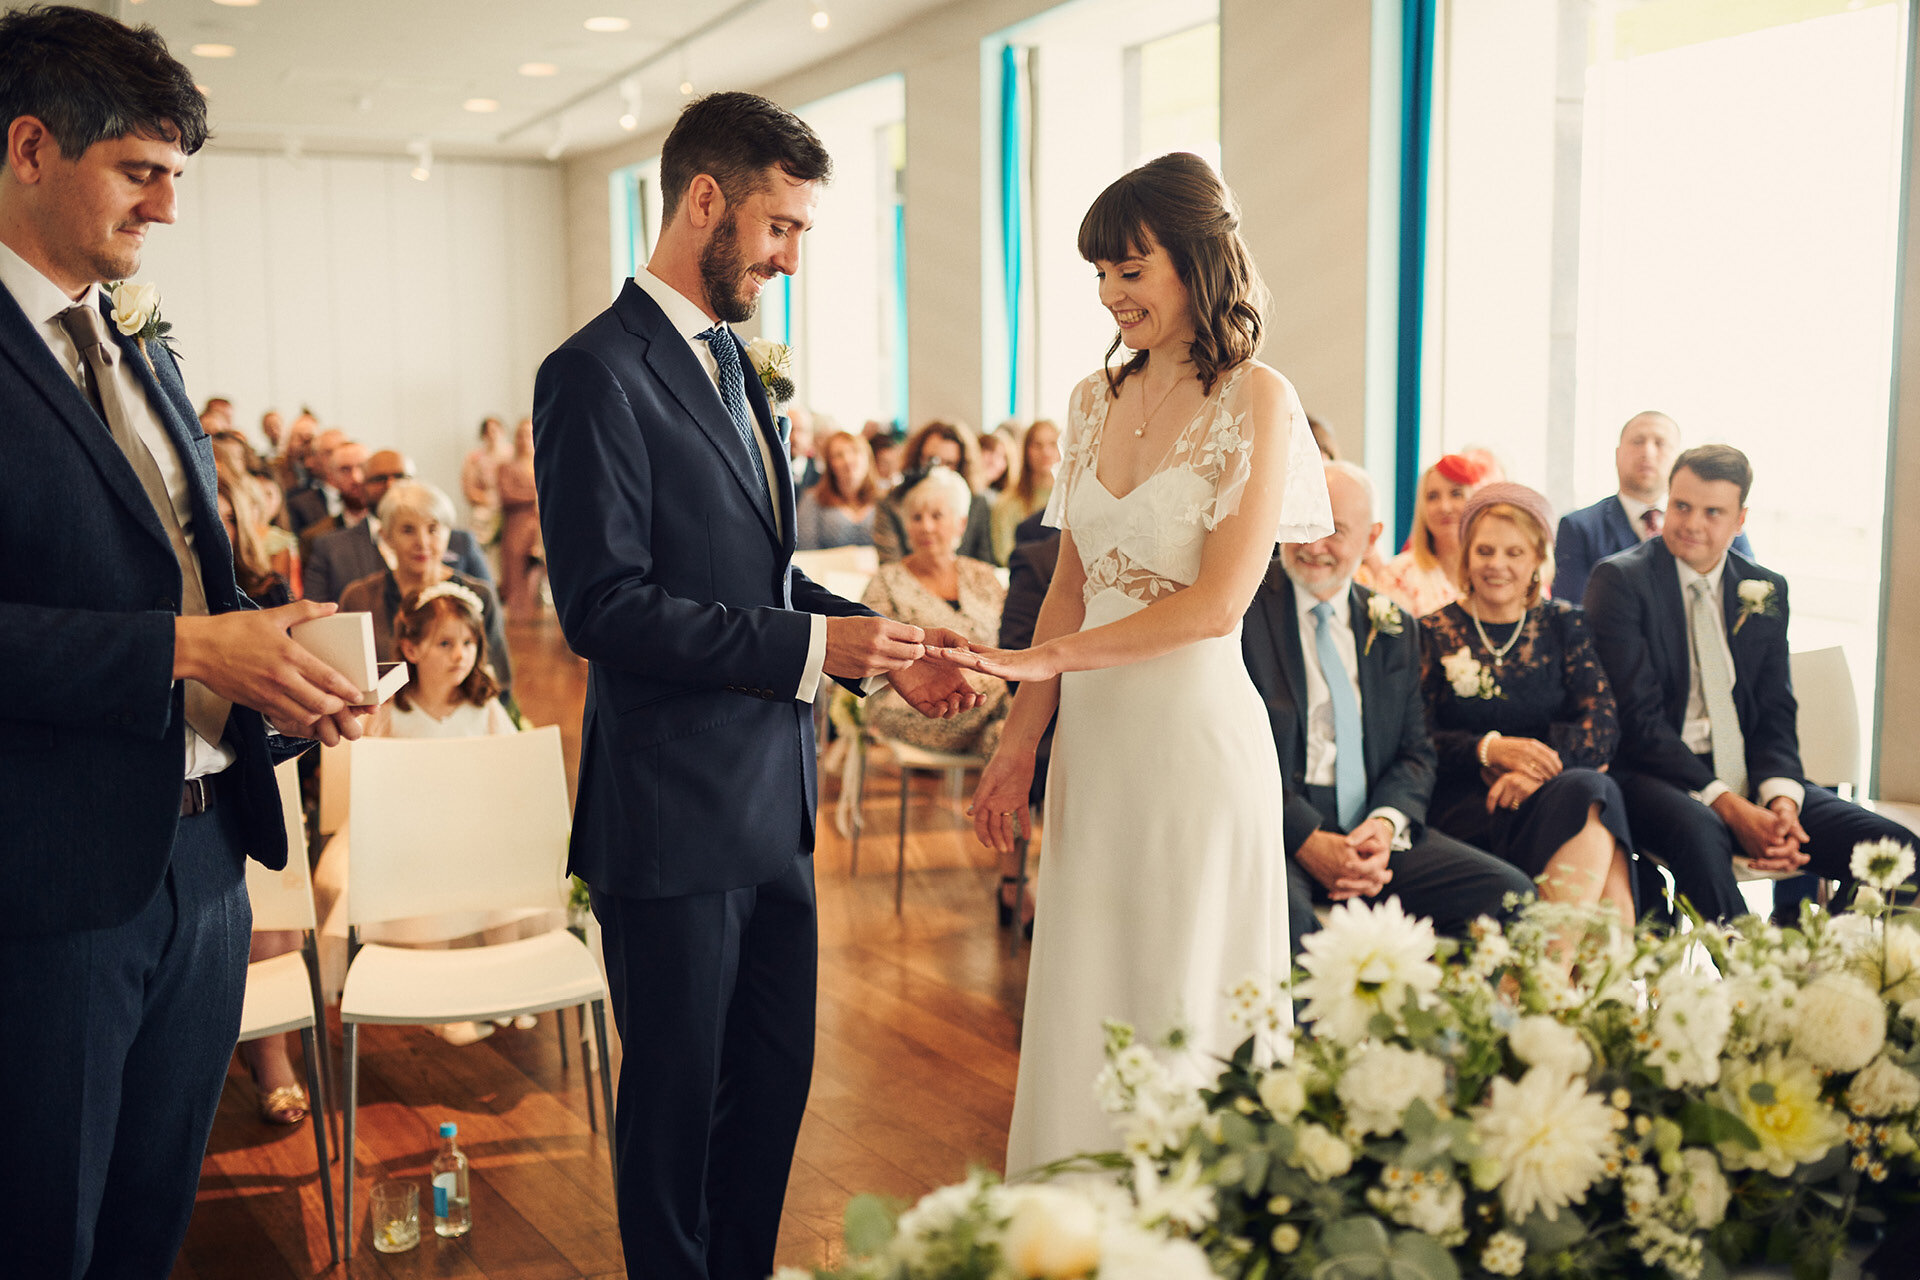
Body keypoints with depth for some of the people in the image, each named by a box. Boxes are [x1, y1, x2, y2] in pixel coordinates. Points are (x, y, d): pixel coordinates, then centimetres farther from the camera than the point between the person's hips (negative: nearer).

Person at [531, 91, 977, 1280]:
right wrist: (809, 646, -21)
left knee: (776, 1077, 18)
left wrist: (878, 645, 4)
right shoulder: (597, 376, -15)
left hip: (772, 803, 9)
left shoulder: (729, 360, 13)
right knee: (677, 1096, 9)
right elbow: (606, 609, -22)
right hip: (676, 818, -8)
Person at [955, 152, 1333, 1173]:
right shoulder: (1096, 401, 11)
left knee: (1180, 1011, 5)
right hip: (1092, 739, 6)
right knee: (1080, 1012, 11)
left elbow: (1218, 603, -14)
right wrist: (1019, 742, 8)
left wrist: (1044, 660, -16)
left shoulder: (1256, 400, -7)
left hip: (1196, 738, -6)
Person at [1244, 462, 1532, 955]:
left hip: (1371, 830, 5)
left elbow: (1414, 753, 15)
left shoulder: (1393, 629, 17)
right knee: (1281, 908, -38)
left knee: (1511, 893, -14)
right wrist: (1306, 839, -17)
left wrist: (1386, 823, -8)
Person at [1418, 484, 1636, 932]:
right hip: (1469, 805, -2)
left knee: (1594, 790, -34)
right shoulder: (1434, 634, 11)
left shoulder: (1564, 625, 15)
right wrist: (1488, 750, -17)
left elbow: (1602, 724, 2)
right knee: (1587, 795, -32)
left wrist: (1537, 768, -17)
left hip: (1558, 788, 2)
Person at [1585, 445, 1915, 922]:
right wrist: (1727, 806, -20)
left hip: (1750, 776, 5)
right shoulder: (1619, 579, -4)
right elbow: (1637, 716, -11)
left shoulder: (1766, 591, 13)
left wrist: (1781, 798, -13)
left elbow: (1776, 712, 10)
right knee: (1699, 831, -40)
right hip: (1655, 774, -5)